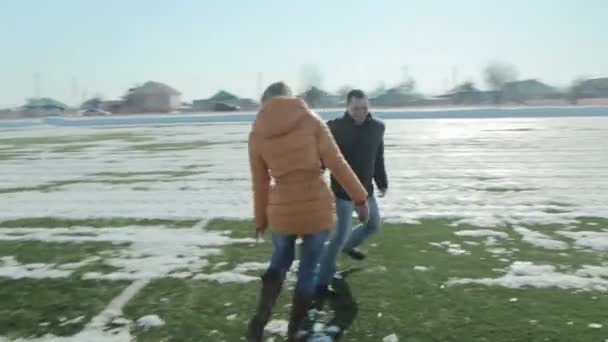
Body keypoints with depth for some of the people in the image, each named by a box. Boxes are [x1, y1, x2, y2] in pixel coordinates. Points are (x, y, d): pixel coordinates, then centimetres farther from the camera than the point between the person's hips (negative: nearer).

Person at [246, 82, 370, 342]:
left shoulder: (257, 133, 2)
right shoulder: (310, 120, -3)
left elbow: (260, 182, 6)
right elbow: (336, 163, -8)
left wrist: (260, 220, 17)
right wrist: (359, 197, -1)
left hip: (282, 211, 2)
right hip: (318, 207, -2)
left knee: (280, 261, 27)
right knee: (307, 270, 16)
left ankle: (260, 318, 10)